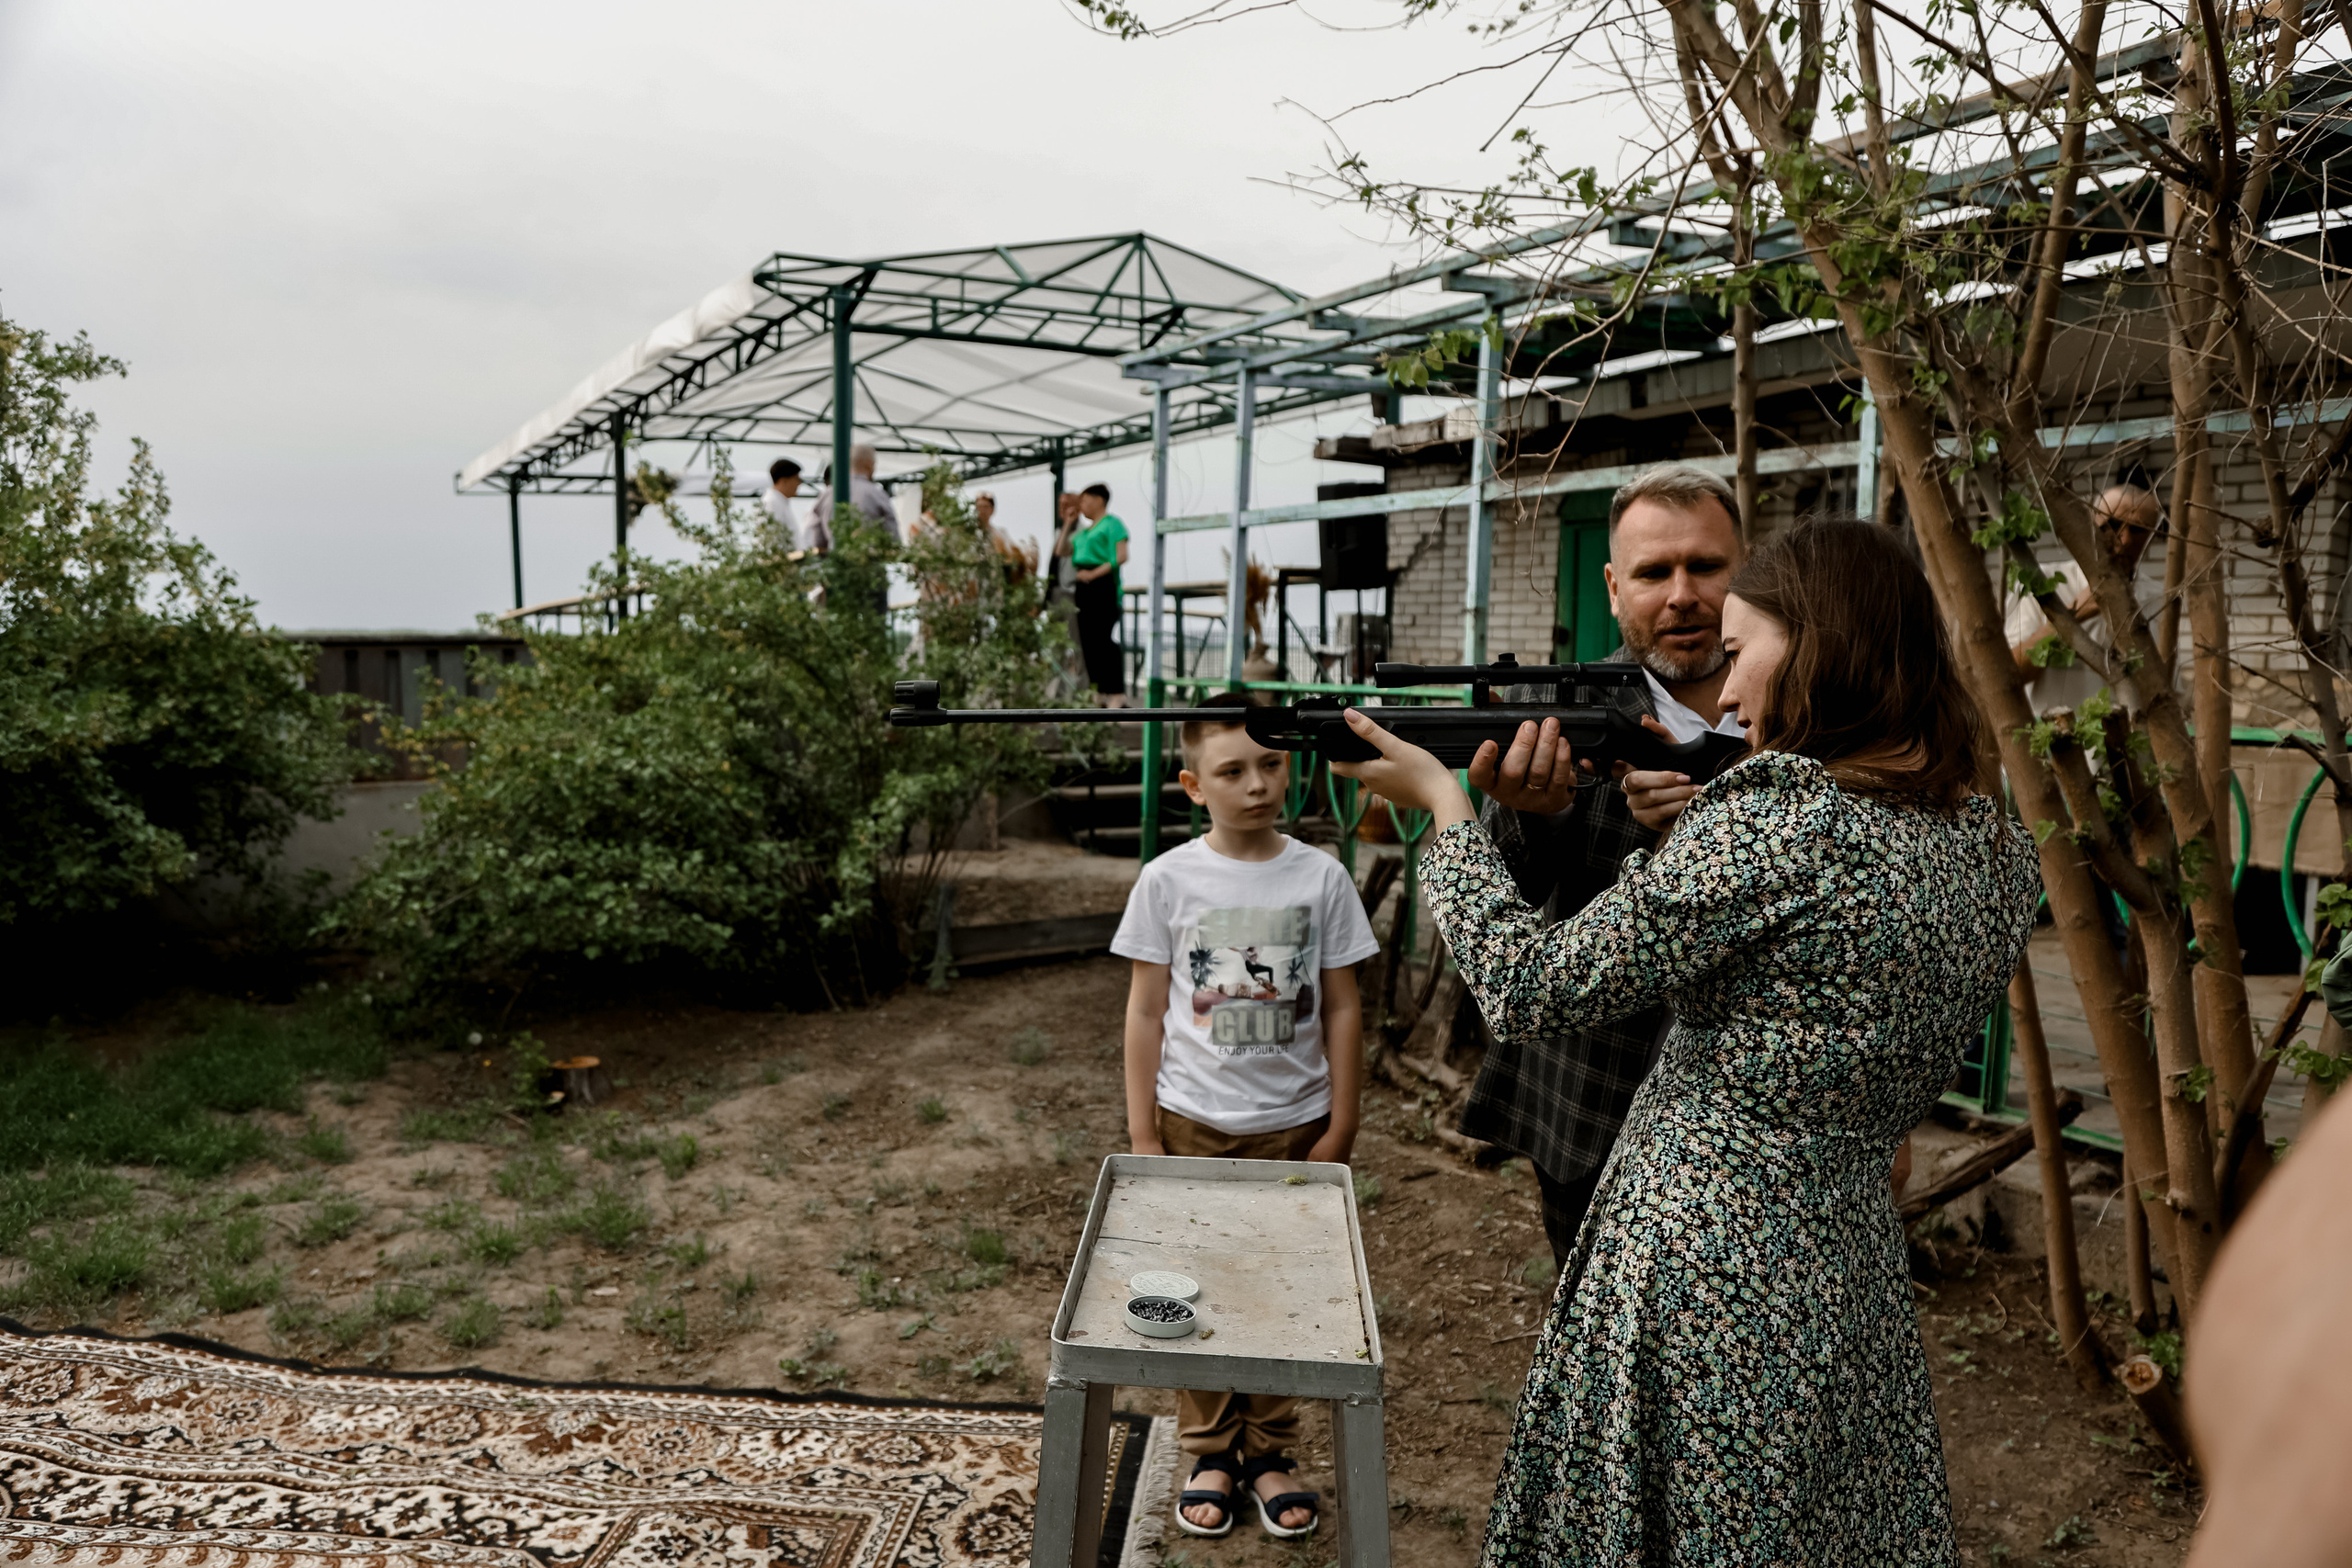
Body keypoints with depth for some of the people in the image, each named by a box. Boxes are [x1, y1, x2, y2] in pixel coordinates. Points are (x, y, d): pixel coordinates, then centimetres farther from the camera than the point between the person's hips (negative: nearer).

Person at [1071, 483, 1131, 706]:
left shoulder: (1112, 523, -3)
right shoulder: (1085, 530, 23)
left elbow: (1121, 556, -13)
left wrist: (1094, 573, -18)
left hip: (1103, 584, -9)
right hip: (1084, 587, 9)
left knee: (1104, 639, -12)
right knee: (1087, 640, 6)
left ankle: (1117, 696, -11)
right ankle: (1099, 695, 12)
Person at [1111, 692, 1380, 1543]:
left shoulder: (1321, 877, -5)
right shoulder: (1169, 879, -7)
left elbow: (1341, 1009, 1)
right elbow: (1146, 1010, -2)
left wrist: (1340, 1126, 0)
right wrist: (1143, 1135, -3)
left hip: (1293, 1123, 1)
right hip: (1194, 1121, 0)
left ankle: (1268, 1451, 29)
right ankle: (1210, 1452, 28)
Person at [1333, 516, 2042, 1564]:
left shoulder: (1771, 820, -21)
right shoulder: (1997, 849, 3)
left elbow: (1528, 993, -18)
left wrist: (1446, 804, -7)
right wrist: (1686, 821, 7)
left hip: (1700, 1280, -8)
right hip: (1854, 1272, 8)